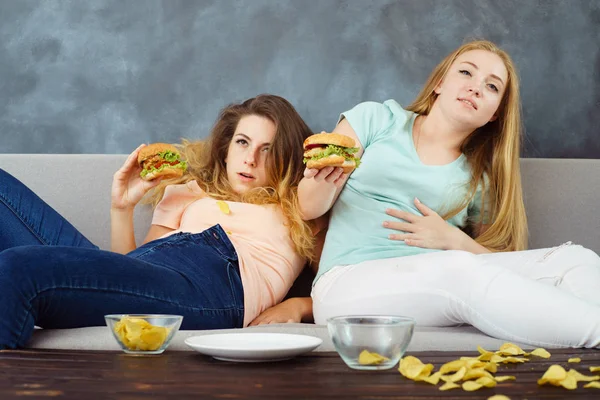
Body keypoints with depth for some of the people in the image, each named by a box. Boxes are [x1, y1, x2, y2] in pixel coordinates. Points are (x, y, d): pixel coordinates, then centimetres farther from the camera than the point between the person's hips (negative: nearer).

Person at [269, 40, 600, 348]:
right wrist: (322, 183, -18)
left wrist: (454, 240, -3)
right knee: (461, 271, -36)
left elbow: (503, 263, 16)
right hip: (348, 283, -3)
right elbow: (310, 208, 6)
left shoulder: (481, 181, 19)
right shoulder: (375, 119, 13)